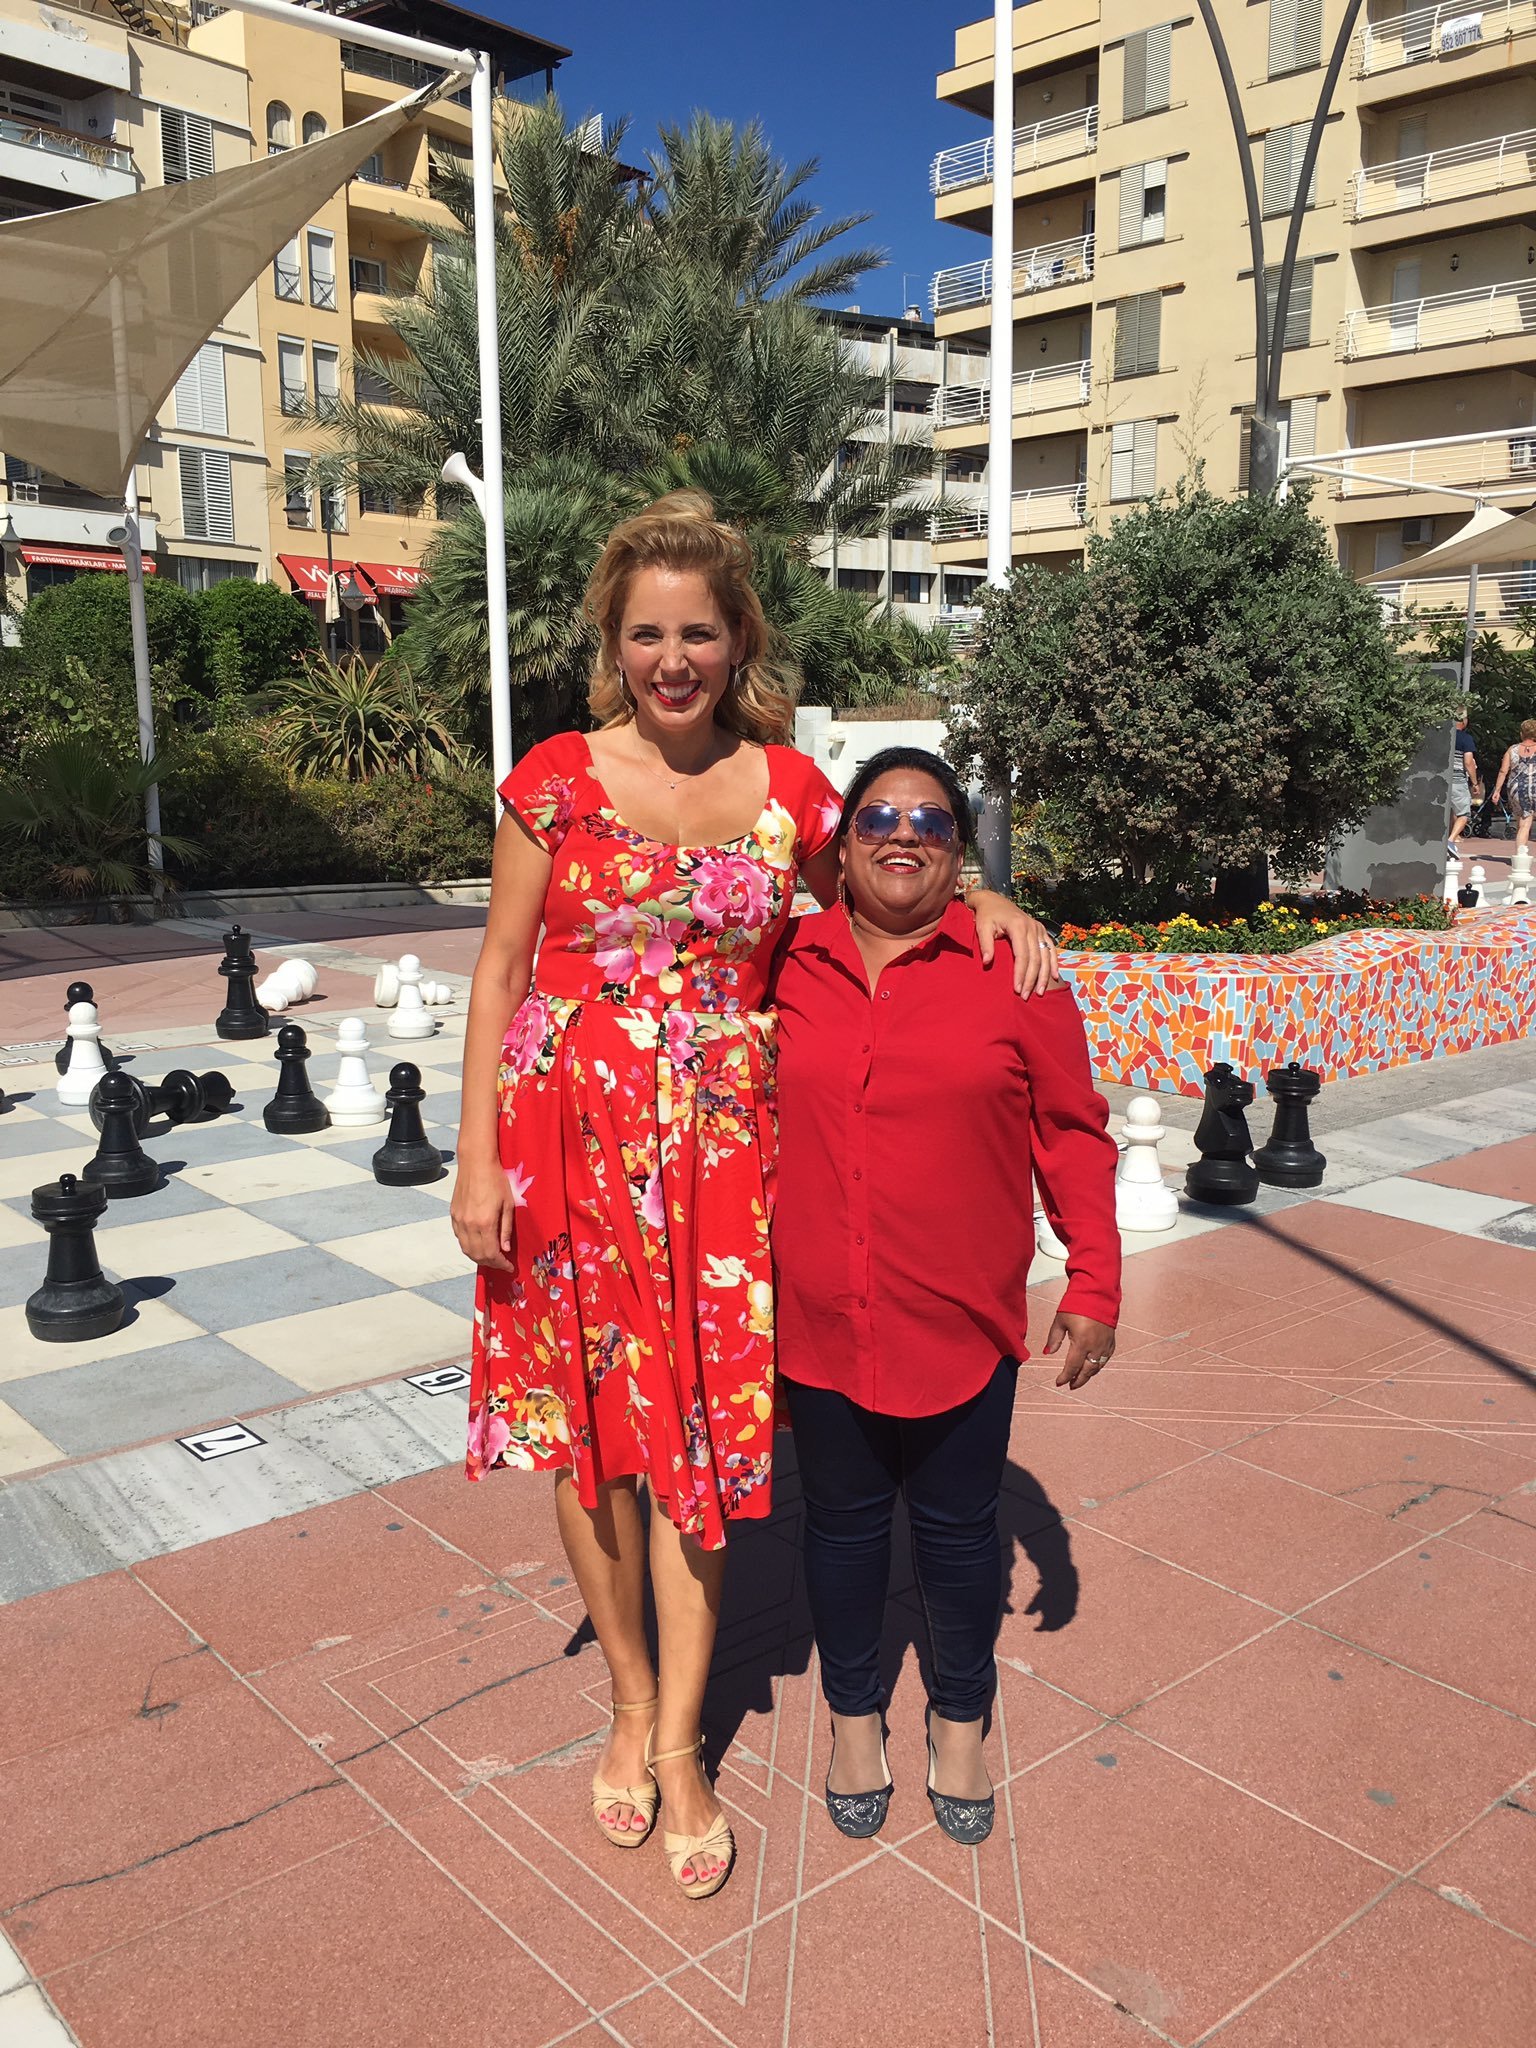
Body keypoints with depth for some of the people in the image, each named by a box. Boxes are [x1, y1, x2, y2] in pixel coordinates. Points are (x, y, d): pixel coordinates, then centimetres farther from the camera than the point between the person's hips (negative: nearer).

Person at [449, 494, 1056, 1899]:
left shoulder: (788, 787, 3)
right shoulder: (557, 779, -1)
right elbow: (500, 971, 1)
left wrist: (988, 902, -6)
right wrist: (479, 1160, -4)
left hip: (716, 1145, 1)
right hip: (569, 1137, 0)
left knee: (700, 1429, 4)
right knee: (588, 1426, 9)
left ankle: (679, 1746, 22)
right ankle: (633, 1699, 32)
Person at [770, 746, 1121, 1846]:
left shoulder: (1012, 969, -5)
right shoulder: (786, 964, -1)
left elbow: (1072, 1132, -1)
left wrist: (1094, 1284, -3)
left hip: (962, 1321, -1)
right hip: (819, 1320, 1)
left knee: (959, 1526, 16)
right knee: (843, 1520, 17)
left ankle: (960, 1721, 40)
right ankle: (855, 1714, 40)